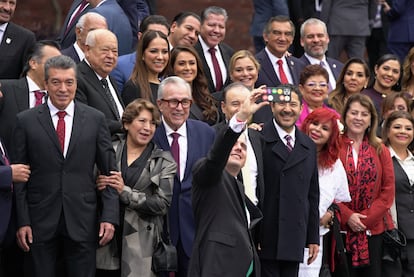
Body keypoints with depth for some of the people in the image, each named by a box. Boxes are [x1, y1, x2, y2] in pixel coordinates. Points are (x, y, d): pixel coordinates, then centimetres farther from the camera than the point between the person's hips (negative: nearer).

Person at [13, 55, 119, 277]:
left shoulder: (95, 119, 6)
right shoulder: (26, 121, 3)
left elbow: (109, 172, 6)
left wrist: (110, 217, -3)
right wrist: (22, 222, -4)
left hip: (82, 223, 1)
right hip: (40, 223, -1)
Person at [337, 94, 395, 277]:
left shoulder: (380, 151, 10)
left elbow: (388, 191, 6)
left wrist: (366, 217, -7)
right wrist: (347, 216, -13)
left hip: (373, 230, 3)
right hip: (341, 229, -3)